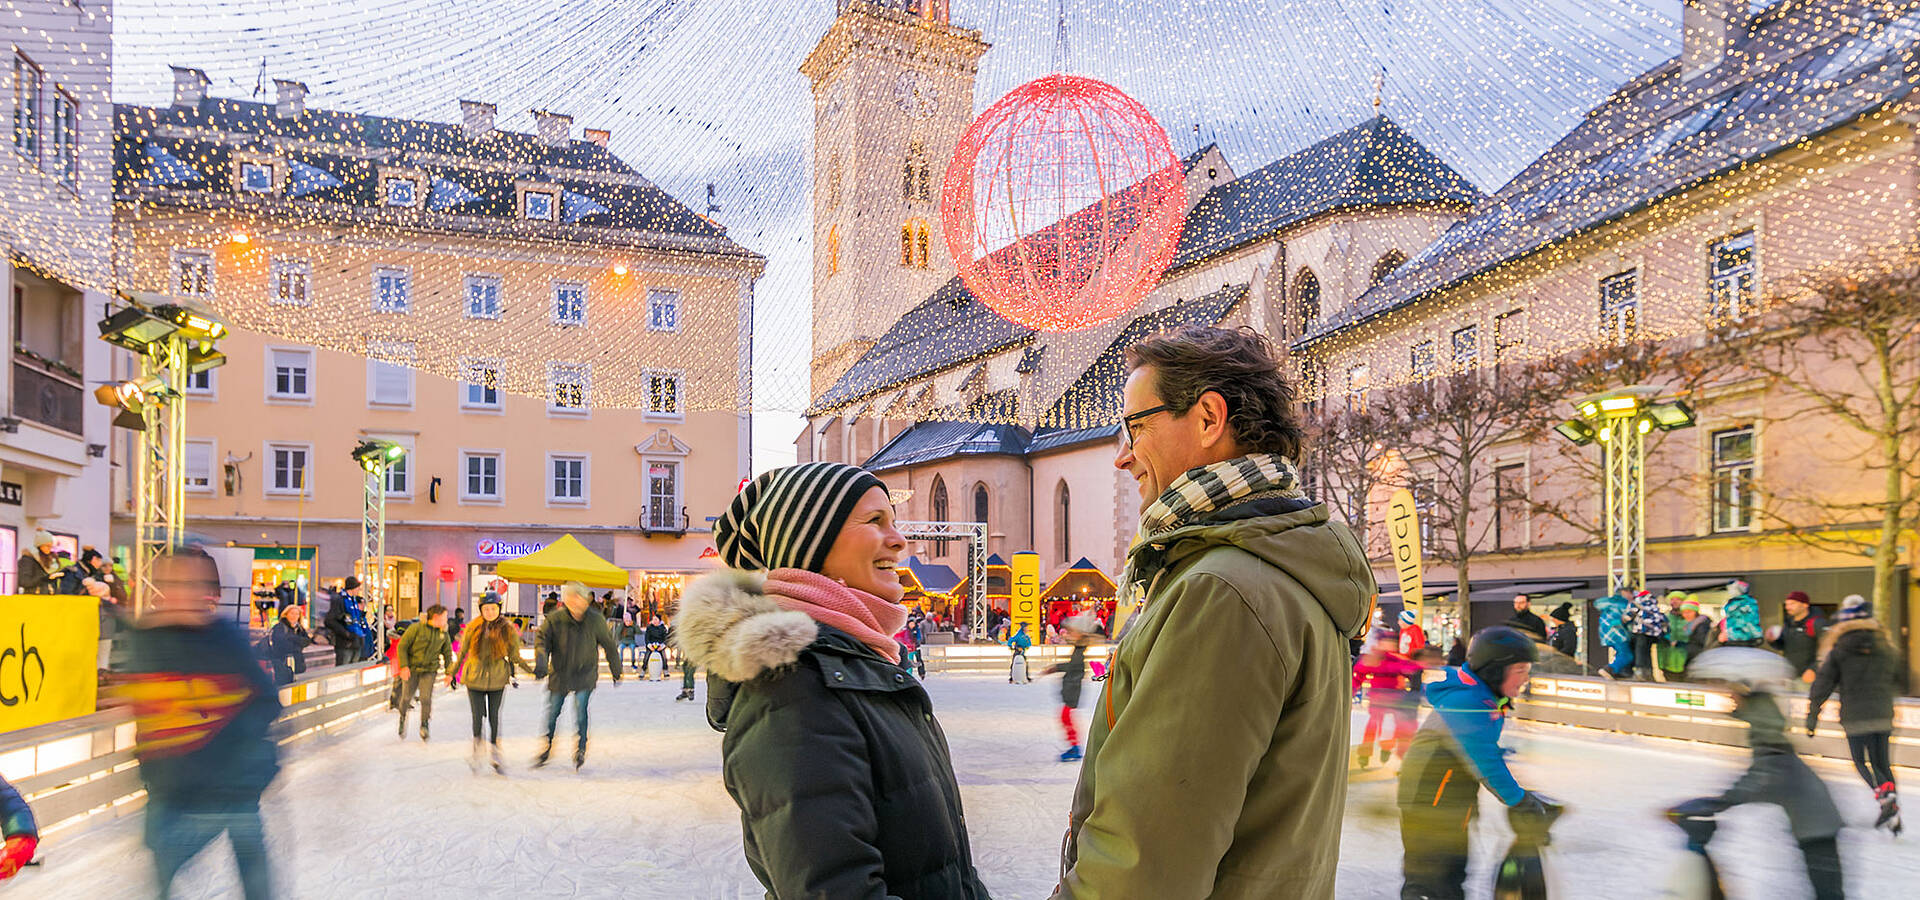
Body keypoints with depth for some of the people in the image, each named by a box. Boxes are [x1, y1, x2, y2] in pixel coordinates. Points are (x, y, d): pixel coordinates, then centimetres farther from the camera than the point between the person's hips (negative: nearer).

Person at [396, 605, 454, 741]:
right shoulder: (416, 628, -10)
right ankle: (403, 717, 34)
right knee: (406, 698, 3)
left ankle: (424, 725, 8)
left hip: (429, 670, 2)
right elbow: (402, 647, -8)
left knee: (426, 698, -11)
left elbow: (447, 652, 15)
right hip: (411, 669, -2)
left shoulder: (443, 633, 5)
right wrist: (404, 666, -16)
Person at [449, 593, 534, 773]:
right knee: (478, 716, -2)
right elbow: (462, 653, 11)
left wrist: (532, 670, -5)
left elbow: (515, 657, 4)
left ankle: (494, 752, 17)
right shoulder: (473, 628, -1)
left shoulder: (508, 630, -1)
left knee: (494, 716, 2)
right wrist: (451, 673, 12)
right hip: (475, 677, 0)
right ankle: (476, 751, 19)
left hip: (497, 679, 0)